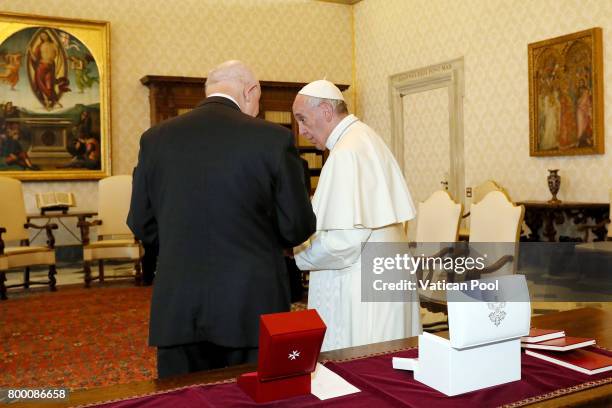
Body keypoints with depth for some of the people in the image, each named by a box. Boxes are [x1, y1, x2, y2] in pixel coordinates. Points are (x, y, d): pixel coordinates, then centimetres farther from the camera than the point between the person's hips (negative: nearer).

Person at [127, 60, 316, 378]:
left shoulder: (155, 138, 0)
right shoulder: (273, 138, -8)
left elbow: (142, 225, 7)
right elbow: (297, 228, -4)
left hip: (178, 308, 3)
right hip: (252, 307, -2)